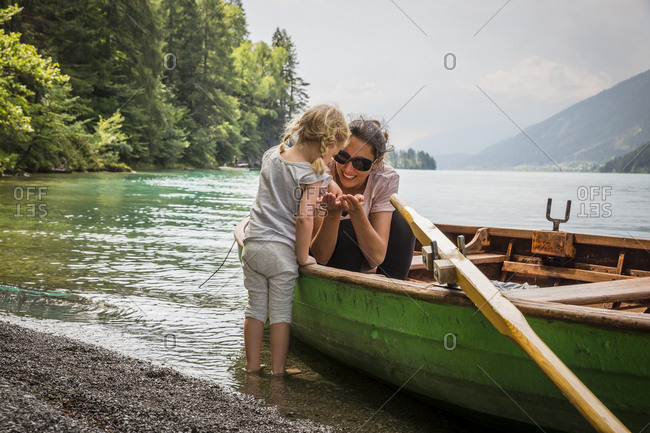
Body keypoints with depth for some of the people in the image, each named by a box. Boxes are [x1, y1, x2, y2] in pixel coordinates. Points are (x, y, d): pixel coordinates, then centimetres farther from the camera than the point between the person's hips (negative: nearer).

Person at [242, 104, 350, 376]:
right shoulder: (313, 175, -14)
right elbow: (304, 219, -22)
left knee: (256, 307, 14)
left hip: (252, 245, 6)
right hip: (282, 251, -5)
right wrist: (303, 256, -9)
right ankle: (278, 369, 15)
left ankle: (252, 364, 22)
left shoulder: (271, 155, 6)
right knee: (281, 312, 7)